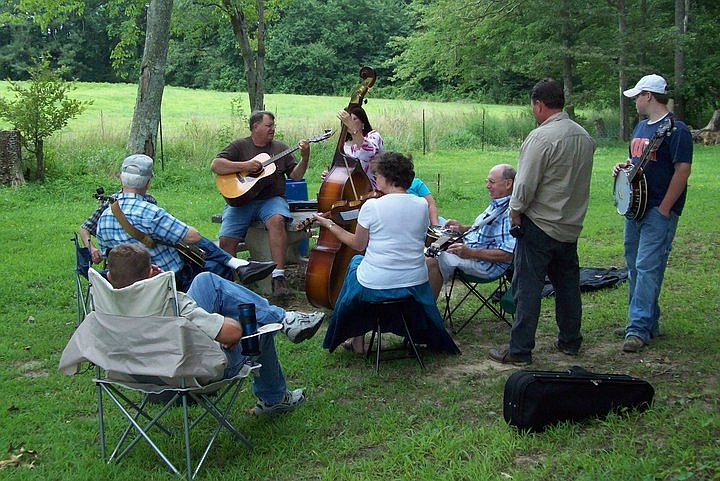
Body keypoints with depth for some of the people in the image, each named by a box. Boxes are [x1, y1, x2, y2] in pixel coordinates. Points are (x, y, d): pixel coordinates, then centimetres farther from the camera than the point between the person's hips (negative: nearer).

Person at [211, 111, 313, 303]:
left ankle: (278, 276, -36)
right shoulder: (240, 146, 9)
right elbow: (215, 165, -2)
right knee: (226, 239, -22)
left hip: (271, 199, 0)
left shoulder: (280, 148, 16)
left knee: (277, 220, -35)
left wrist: (304, 157, -6)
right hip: (240, 199, 0)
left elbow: (295, 176, 10)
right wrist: (244, 166, -11)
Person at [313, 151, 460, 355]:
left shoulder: (372, 206, -14)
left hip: (375, 287, -3)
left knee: (356, 261, 29)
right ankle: (421, 334, 39)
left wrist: (330, 225, 12)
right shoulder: (422, 205, -3)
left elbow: (358, 244, -2)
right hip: (416, 285, 4)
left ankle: (357, 341, 32)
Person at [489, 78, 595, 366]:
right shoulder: (585, 137, 7)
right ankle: (570, 342, 28)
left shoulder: (541, 137, -18)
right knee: (568, 285, 17)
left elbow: (525, 184, -18)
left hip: (540, 226, -8)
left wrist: (515, 212, -4)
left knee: (527, 288, -2)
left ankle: (520, 350, 2)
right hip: (571, 226, 8)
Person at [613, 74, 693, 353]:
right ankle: (647, 321, 25)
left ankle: (639, 329, -9)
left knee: (647, 267, -11)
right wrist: (623, 166, 4)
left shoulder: (675, 129, -13)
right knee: (635, 266, 14)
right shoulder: (641, 127, 15)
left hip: (659, 211, -10)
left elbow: (682, 170, -18)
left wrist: (664, 210, -19)